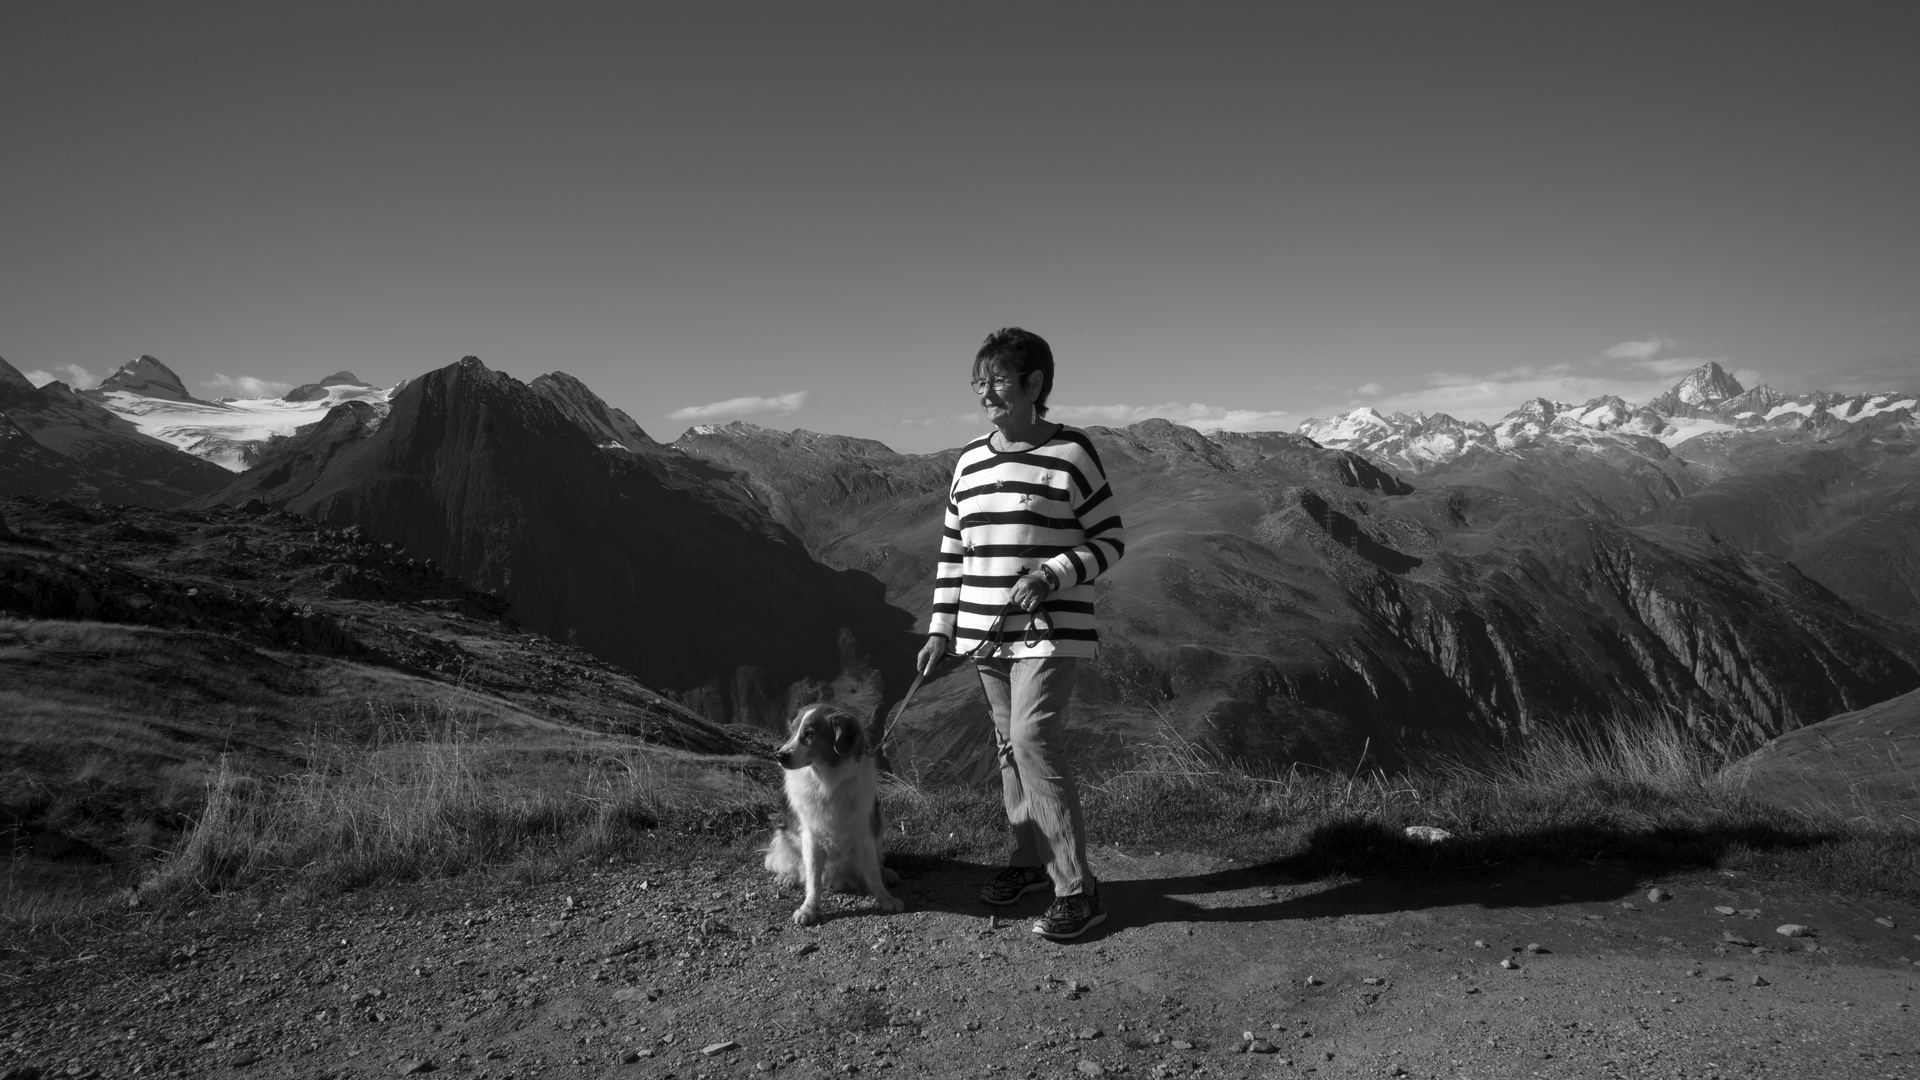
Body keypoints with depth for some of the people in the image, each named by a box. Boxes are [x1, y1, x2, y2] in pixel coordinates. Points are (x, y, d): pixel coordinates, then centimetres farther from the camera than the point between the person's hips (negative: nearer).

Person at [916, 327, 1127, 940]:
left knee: (1034, 740, -15)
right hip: (987, 635, 6)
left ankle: (1077, 890, -5)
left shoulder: (1071, 454, -8)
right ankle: (1031, 861, 29)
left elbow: (1110, 541, -4)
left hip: (1050, 631, -6)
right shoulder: (970, 463, 10)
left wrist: (1052, 575, -19)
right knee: (1010, 745, 13)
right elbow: (952, 553, 15)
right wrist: (941, 630, 11)